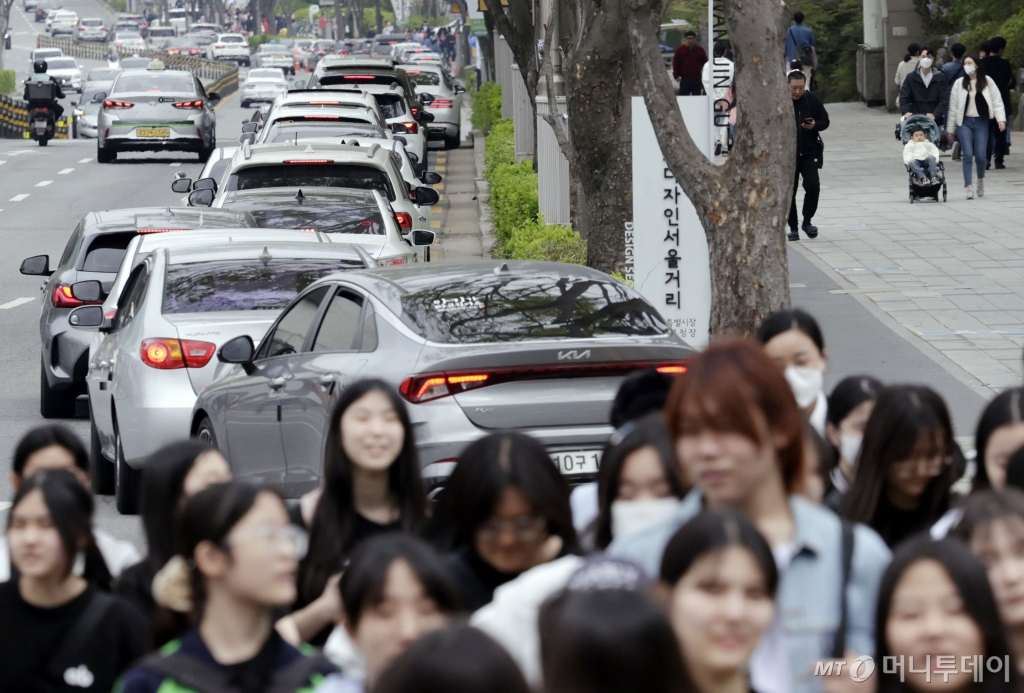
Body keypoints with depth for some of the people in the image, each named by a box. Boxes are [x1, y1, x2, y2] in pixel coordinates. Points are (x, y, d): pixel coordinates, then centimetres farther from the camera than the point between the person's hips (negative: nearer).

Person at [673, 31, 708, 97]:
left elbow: (705, 63, 9)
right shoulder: (680, 50, 3)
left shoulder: (700, 50, 5)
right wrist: (676, 76, -4)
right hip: (684, 79, -1)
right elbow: (675, 63, 3)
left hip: (696, 79, 1)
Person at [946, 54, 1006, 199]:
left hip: (981, 122, 0)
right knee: (968, 154, -10)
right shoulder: (959, 84, 3)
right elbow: (953, 106, 6)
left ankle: (981, 179, 28)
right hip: (964, 122, 0)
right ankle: (968, 188, -9)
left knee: (980, 156, -2)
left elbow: (997, 101, 0)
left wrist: (1001, 119, -13)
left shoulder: (987, 81, 0)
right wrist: (950, 129, 7)